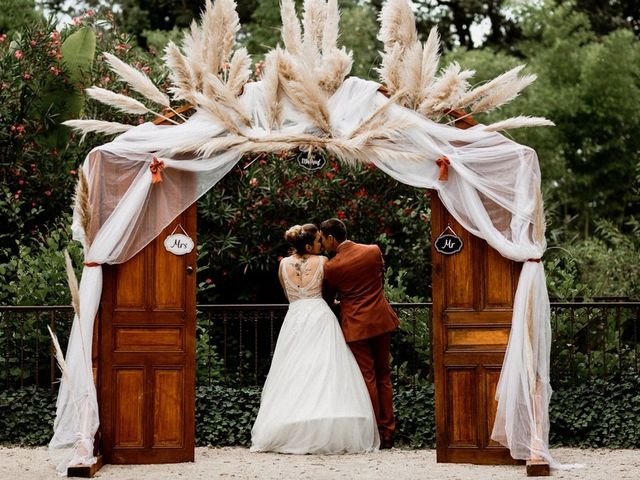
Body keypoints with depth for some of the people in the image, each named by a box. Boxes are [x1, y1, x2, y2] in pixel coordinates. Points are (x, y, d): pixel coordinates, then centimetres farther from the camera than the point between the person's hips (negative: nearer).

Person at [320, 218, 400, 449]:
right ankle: (388, 433, 14)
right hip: (381, 320, 4)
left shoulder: (331, 267, -11)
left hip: (356, 326, -4)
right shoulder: (374, 251, 0)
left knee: (367, 378, 2)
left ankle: (375, 435, 5)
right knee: (383, 375, 12)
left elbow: (328, 298, 6)